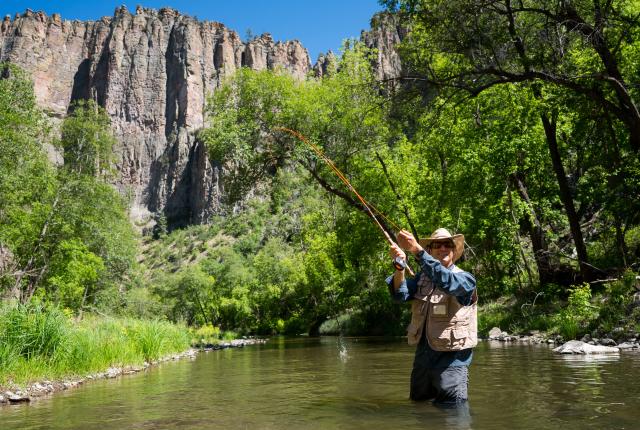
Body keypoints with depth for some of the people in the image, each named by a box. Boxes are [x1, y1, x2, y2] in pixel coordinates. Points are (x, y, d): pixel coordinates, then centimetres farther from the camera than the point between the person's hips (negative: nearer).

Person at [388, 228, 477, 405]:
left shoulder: (465, 278, -6)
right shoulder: (422, 278, 8)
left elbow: (445, 280, -29)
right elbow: (400, 294, -9)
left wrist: (417, 250, -38)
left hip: (451, 357, -5)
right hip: (422, 354, 5)